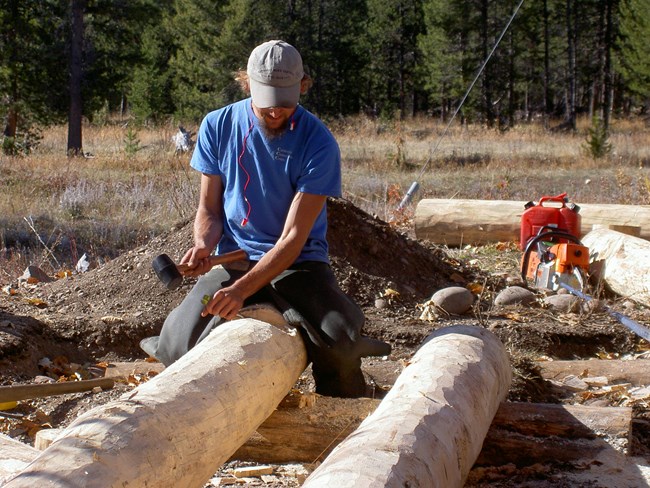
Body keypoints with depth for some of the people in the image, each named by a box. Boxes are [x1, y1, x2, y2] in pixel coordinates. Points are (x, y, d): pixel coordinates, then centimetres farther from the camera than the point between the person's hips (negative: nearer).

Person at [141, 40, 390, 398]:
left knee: (341, 343, -29)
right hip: (232, 260, 2)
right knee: (176, 348, -22)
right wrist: (203, 245, -16)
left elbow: (294, 238, -16)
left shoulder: (318, 143, -13)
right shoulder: (218, 126, -1)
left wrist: (241, 289, -28)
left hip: (299, 264, -2)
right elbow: (209, 208, 8)